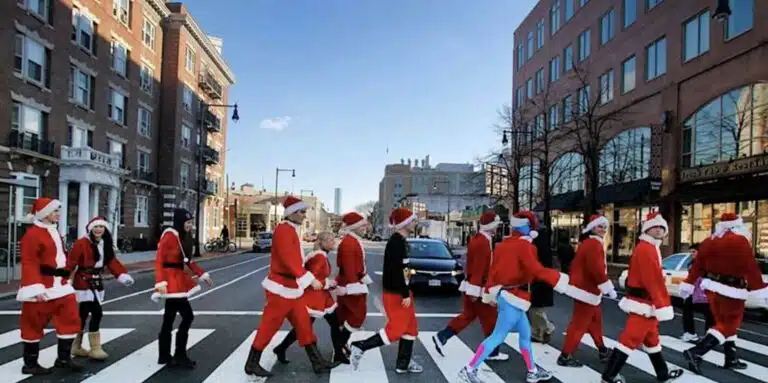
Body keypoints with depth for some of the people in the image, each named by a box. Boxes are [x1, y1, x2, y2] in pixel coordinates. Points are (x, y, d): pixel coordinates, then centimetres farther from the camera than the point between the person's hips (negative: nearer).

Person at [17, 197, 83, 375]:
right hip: (41, 288, -9)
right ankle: (30, 364, 19)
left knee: (70, 319, 8)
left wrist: (66, 277, 23)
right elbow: (29, 263, -21)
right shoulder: (33, 234, -15)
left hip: (60, 285, 9)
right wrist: (36, 287, -27)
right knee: (34, 325, 6)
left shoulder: (55, 232, 14)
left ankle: (64, 358, 19)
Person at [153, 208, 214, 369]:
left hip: (178, 279, 9)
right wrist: (160, 282, -27)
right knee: (187, 316, -8)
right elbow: (159, 261, -18)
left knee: (169, 319, 14)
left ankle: (165, 356, 23)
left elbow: (188, 261, 19)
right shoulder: (169, 235, -14)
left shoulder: (184, 237, 11)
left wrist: (203, 274, 17)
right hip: (171, 281, -9)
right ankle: (179, 356, 3)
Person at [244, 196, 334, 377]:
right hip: (281, 288, -10)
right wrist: (311, 279, -26)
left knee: (304, 325, 12)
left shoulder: (293, 231, 12)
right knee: (269, 326, 2)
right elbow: (290, 261, -26)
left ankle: (317, 362, 19)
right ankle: (252, 364, 17)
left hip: (293, 287, 10)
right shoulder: (284, 230, -18)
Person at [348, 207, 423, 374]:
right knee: (396, 329, -7)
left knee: (410, 327, 13)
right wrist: (405, 294, -24)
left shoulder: (401, 241, 13)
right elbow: (396, 270, -24)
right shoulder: (396, 241, -18)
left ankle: (404, 364, 21)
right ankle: (359, 347, -1)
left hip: (400, 291, 10)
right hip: (395, 293, -10)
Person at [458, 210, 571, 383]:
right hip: (513, 298, -10)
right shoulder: (524, 245, -14)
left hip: (504, 295, 10)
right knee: (497, 337, -5)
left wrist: (489, 293, 21)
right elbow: (536, 270, -22)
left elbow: (493, 270, 14)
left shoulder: (503, 244, 11)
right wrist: (560, 279, -14)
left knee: (525, 334, 20)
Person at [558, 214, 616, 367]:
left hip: (583, 287, 11)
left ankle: (602, 350, 38)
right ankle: (565, 357, -3)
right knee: (579, 325, -7)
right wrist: (609, 289, -19)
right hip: (586, 291, -11)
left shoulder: (588, 243, 16)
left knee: (595, 319, 23)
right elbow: (598, 270, -25)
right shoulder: (594, 244, -17)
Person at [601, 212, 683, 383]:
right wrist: (662, 305, -25)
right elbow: (653, 280, -24)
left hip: (646, 301, 11)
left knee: (651, 338, 22)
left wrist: (660, 303, 21)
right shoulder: (645, 249, -18)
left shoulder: (651, 248, 17)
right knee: (631, 339, -9)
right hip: (643, 303, -11)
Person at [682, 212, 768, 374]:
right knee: (729, 325, 1)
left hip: (712, 287, 7)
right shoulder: (740, 241, -13)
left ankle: (731, 359, 26)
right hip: (730, 290, -7)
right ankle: (695, 352, -11)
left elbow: (697, 266, 10)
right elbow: (751, 268, -16)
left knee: (723, 322, 19)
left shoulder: (708, 242, 7)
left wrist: (688, 285, 15)